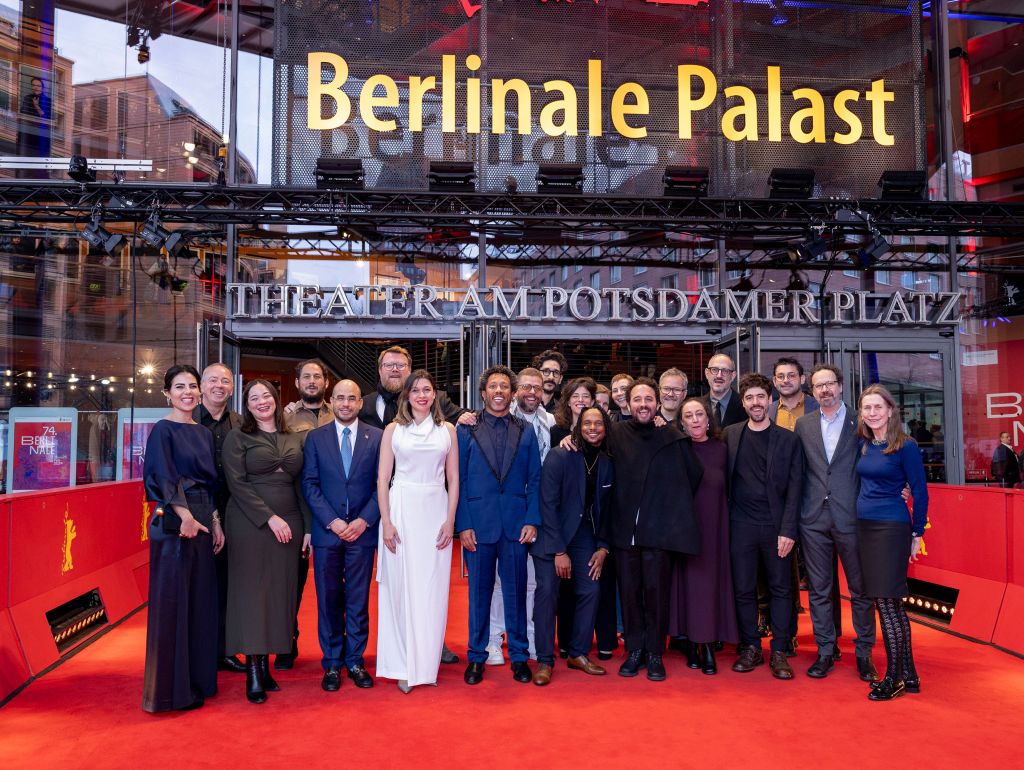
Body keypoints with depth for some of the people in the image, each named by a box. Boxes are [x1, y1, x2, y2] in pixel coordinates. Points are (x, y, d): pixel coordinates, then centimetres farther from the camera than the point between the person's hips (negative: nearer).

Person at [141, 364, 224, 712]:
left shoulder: (204, 433, 14)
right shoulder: (163, 430, -6)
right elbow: (162, 477, -16)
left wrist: (215, 522, 12)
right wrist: (184, 515, -25)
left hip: (202, 521, 7)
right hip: (173, 522, -7)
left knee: (200, 599, 12)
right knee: (171, 601, -1)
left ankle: (196, 679, 24)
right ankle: (170, 688, 10)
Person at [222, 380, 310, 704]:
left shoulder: (295, 440, 12)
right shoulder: (237, 438, 1)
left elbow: (301, 485, 13)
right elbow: (237, 483, -8)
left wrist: (308, 526, 5)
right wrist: (270, 518, -15)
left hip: (289, 525, 4)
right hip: (250, 523, -4)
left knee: (280, 592, 5)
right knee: (252, 590, -1)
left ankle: (265, 662, 15)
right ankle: (252, 671, 5)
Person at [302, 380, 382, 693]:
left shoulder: (376, 437, 3)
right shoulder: (316, 437, 5)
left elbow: (383, 484, 0)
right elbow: (309, 484, 0)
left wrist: (364, 520, -11)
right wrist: (332, 521, -10)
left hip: (363, 530, 0)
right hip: (327, 530, 1)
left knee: (359, 600, 7)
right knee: (328, 600, 7)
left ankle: (355, 661, 19)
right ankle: (332, 664, 19)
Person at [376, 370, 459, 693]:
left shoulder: (447, 430, 7)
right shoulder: (393, 430, 4)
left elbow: (453, 479, 7)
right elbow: (382, 479, 2)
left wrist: (450, 520, -1)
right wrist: (386, 522, -7)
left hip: (436, 512, 1)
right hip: (402, 509, -1)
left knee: (432, 588, 5)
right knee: (401, 587, 2)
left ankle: (427, 663, 18)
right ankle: (404, 666, 12)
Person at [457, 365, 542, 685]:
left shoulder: (526, 433, 8)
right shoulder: (466, 431, 3)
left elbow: (534, 480, 6)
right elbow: (459, 480, 0)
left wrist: (532, 521, -3)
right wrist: (463, 524, -7)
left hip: (516, 524, 1)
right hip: (478, 524, -1)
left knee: (516, 591, 8)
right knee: (479, 591, 8)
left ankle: (519, 656, 21)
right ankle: (476, 657, 21)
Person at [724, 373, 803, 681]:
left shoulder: (788, 439, 0)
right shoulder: (731, 435, 6)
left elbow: (794, 488, -4)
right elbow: (725, 479, 7)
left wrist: (788, 530, -11)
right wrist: (725, 518, -1)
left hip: (776, 525, -1)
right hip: (741, 525, 1)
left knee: (780, 589, 6)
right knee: (744, 589, 6)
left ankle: (778, 652, 15)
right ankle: (750, 648, 19)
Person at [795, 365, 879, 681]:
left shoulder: (860, 422, 2)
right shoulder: (803, 424, 9)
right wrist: (798, 510, 6)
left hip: (851, 516, -2)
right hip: (814, 517, 2)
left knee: (861, 589, 6)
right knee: (819, 589, 9)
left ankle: (864, 653, 21)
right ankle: (826, 651, 20)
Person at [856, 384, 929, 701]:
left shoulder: (905, 446, -9)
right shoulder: (863, 445, 8)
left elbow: (920, 492, -5)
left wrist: (917, 533, -3)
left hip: (891, 528, -6)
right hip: (864, 526, 6)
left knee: (886, 601, -5)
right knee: (892, 603, 11)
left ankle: (894, 677, 7)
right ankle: (909, 675, 21)